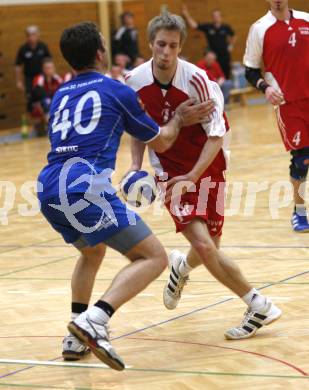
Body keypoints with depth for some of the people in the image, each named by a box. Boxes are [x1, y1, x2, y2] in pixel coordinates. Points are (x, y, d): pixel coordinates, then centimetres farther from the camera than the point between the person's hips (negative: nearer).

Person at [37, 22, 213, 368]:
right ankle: (94, 321, -24)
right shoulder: (116, 90, 8)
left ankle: (76, 339, 24)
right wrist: (179, 119, 36)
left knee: (92, 252, 33)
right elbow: (160, 142, 18)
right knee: (153, 258, -4)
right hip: (85, 187, -7)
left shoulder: (60, 96, 24)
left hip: (48, 190, 7)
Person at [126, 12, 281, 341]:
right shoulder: (135, 82, -8)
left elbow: (216, 134, -18)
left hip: (206, 167, -1)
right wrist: (136, 165, -5)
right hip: (171, 172, 1)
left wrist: (193, 176, -26)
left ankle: (181, 268, 32)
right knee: (203, 244, -14)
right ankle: (258, 307, -1)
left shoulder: (196, 80, -19)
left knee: (209, 249, -2)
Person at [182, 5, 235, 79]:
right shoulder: (208, 27, -2)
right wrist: (187, 15, -15)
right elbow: (194, 25, -7)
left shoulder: (226, 27, 1)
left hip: (225, 55, 1)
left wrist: (231, 45, 10)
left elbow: (233, 36, 21)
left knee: (226, 74, 3)